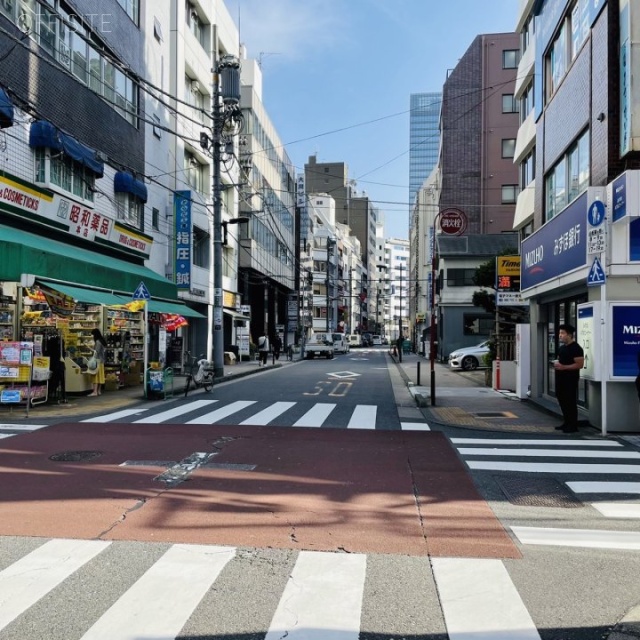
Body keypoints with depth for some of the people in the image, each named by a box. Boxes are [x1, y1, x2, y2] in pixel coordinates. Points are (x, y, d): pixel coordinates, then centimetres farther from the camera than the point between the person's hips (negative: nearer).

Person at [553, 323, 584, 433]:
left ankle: (573, 425, 2)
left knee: (571, 402, -5)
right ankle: (567, 423, 23)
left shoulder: (576, 348, -13)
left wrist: (563, 367, -24)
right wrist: (557, 364, 6)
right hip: (561, 378, 9)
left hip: (570, 379, -9)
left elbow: (580, 364, -20)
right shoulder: (562, 348, 15)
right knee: (562, 400, 13)